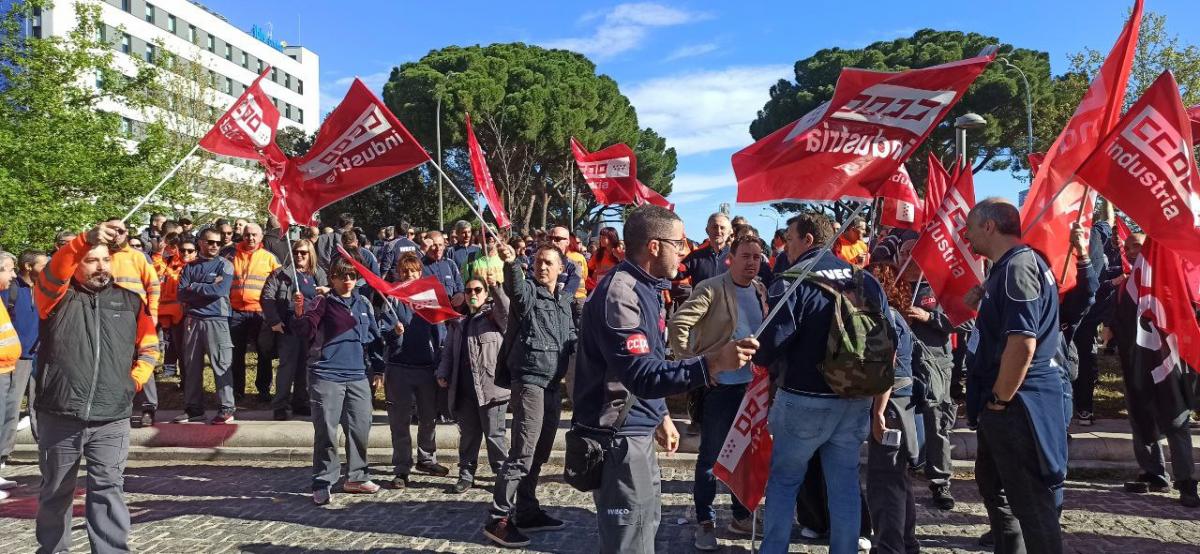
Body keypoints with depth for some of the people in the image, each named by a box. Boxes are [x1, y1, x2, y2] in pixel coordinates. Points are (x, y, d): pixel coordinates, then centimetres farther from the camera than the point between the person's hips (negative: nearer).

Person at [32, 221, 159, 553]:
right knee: (55, 490, 14)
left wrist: (134, 381, 1)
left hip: (112, 420, 1)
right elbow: (54, 272, -20)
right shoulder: (58, 297, 2)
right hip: (59, 416, 0)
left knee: (108, 490, 1)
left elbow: (149, 346, 16)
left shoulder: (130, 301, 10)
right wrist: (87, 239, -37)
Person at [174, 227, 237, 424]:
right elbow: (181, 294, 1)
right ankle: (193, 408, 17)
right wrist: (207, 288, -9)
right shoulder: (190, 267, 12)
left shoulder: (225, 265, 3)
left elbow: (220, 291, -12)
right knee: (191, 366, 8)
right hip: (192, 320, 4)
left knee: (221, 364, -6)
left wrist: (194, 287, -3)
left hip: (216, 320, -4)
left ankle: (227, 408, -3)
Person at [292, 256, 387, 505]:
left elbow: (373, 338, 19)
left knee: (360, 427, 7)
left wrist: (377, 368, 16)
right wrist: (300, 314, -31)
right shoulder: (324, 303, -1)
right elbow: (307, 331, -13)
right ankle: (322, 484, 7)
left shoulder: (364, 304, 12)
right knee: (326, 431, -3)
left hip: (357, 376, 5)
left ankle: (356, 477, 23)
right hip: (327, 375, -4)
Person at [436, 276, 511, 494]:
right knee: (467, 434, 11)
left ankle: (503, 474, 9)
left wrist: (496, 288, -32)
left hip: (491, 386, -5)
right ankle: (466, 474, 21)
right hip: (463, 389, 5)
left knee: (494, 434, -1)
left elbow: (507, 311, -19)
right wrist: (443, 374, 6)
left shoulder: (494, 315, 5)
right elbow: (448, 352, 21)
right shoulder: (457, 321, 19)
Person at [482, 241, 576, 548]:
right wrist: (511, 263, -50)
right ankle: (498, 519, -7)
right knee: (523, 452, -12)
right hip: (530, 380, -8)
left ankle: (527, 511, 24)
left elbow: (571, 337, 24)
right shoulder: (528, 291, -5)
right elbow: (515, 287, -30)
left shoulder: (565, 300, 16)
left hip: (553, 384, 8)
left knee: (539, 453, 14)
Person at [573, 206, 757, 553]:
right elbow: (641, 375, -33)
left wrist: (660, 415, 19)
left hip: (637, 431, 11)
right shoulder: (620, 293, -23)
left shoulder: (646, 288, 10)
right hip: (617, 434, -11)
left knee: (646, 521, 23)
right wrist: (712, 364, -41)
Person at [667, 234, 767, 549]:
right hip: (719, 385, -6)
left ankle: (741, 517, 29)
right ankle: (705, 522, 16)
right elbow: (678, 324, -20)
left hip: (753, 384, 6)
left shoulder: (761, 292, 7)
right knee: (710, 456, 3)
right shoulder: (711, 289, -13)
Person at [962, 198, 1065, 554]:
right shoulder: (1008, 267, 14)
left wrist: (999, 401, -19)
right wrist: (980, 304, 8)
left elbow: (1022, 344, -27)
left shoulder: (1017, 267, -19)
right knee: (992, 483, 24)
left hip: (1018, 404, -11)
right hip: (1011, 404, 11)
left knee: (1031, 502, -3)